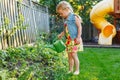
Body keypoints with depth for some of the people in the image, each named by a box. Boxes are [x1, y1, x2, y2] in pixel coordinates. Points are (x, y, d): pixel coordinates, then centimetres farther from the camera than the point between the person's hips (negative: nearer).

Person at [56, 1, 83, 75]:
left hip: (75, 40, -7)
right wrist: (61, 34, 13)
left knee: (74, 55, -7)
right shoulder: (65, 20, 12)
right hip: (68, 40, 7)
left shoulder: (74, 17, -9)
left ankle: (77, 70, 7)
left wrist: (78, 37, -19)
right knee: (69, 55, 10)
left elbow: (79, 27, -13)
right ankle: (70, 70, 20)